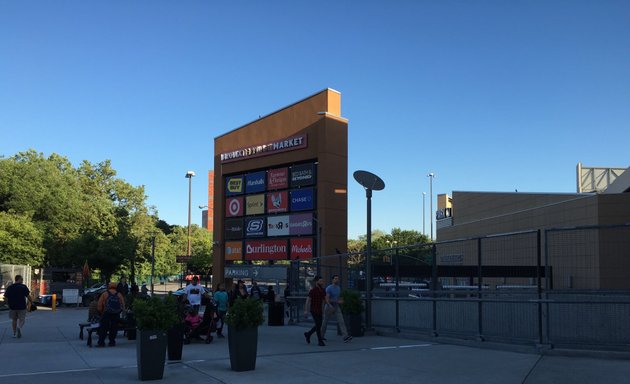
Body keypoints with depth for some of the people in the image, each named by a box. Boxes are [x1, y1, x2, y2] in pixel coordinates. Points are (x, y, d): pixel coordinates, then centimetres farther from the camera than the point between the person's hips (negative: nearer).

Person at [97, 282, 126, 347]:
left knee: (103, 328, 2)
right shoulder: (119, 295, 9)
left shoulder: (104, 294, 5)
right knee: (114, 328, 11)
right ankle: (112, 342, 11)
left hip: (106, 314, -2)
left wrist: (101, 313, 14)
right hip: (116, 315, 2)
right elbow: (123, 306, 8)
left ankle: (101, 342, -3)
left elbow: (99, 306, 2)